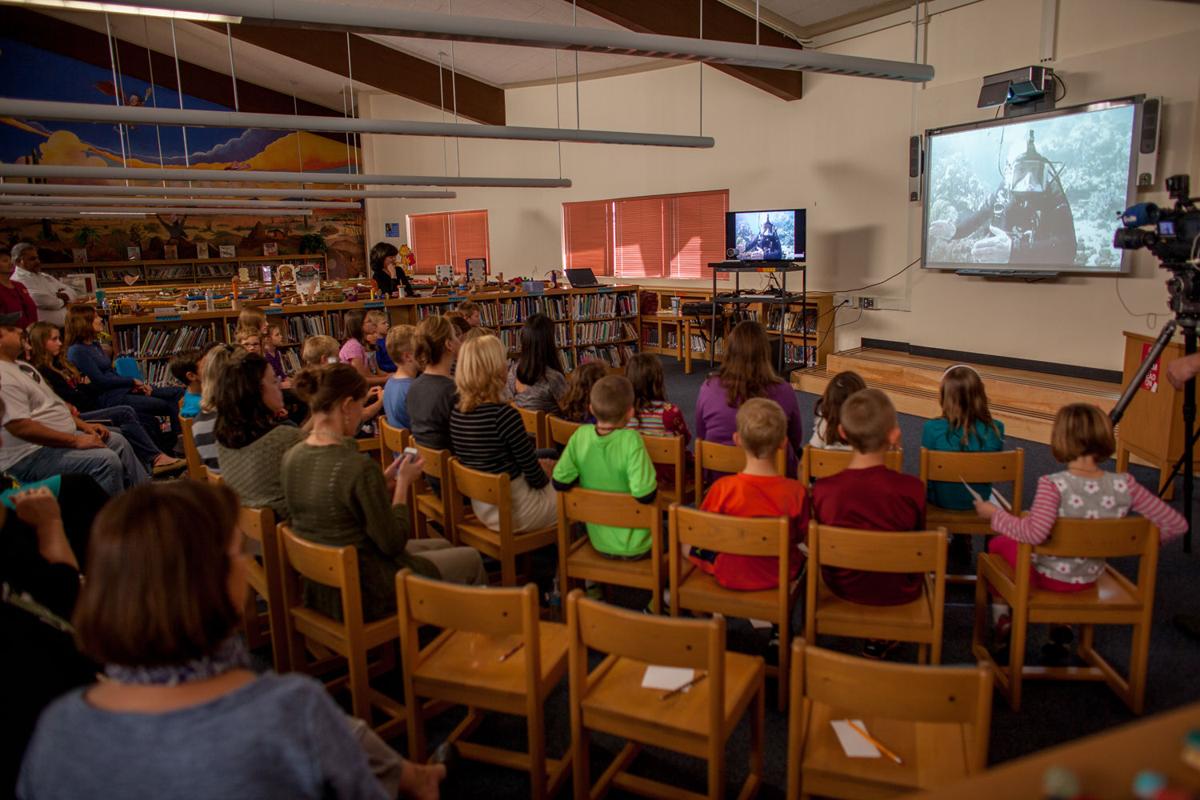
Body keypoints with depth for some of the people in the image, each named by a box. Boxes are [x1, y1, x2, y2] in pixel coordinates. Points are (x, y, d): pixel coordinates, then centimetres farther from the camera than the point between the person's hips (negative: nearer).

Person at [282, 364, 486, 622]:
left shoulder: (291, 458, -4)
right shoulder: (360, 468, -29)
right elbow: (393, 544, -19)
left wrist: (385, 481, 3)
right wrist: (403, 483, -8)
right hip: (364, 594, -8)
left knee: (441, 546, 26)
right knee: (471, 559, 14)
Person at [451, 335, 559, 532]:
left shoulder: (455, 412, -5)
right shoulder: (504, 414, -27)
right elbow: (531, 470, -18)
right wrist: (545, 479, 6)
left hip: (482, 508, 7)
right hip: (513, 511, -7)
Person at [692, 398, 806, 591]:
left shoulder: (723, 488, -26)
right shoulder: (795, 491, -22)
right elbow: (801, 536, -5)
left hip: (730, 577, -1)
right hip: (780, 575, 2)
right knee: (805, 552, 33)